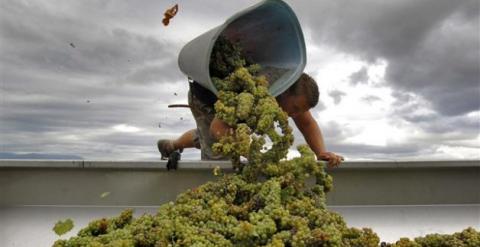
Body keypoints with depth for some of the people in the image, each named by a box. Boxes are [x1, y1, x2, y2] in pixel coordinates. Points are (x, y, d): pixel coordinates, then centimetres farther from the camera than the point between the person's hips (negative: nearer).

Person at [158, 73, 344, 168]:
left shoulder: (293, 92, -27)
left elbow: (307, 123, -19)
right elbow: (217, 128, -53)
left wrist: (321, 152, -36)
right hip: (204, 96, -7)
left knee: (207, 137, 28)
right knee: (218, 153, -17)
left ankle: (170, 146, 54)